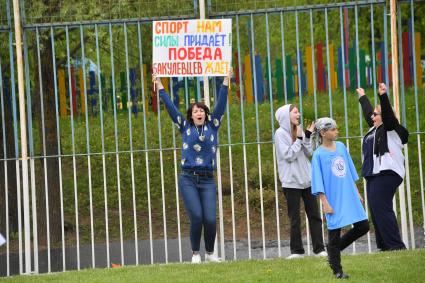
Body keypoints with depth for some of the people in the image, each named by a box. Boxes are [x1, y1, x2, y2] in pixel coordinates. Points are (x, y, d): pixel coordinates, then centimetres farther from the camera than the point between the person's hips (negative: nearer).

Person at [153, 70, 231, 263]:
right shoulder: (185, 127, 10)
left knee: (210, 219, -7)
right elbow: (170, 107, 9)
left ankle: (210, 253, 13)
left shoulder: (212, 126, 11)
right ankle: (195, 253, 5)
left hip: (207, 180, 1)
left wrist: (225, 82, 1)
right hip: (188, 179, -1)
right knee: (196, 217, -11)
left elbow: (221, 104, 6)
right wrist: (160, 86, 7)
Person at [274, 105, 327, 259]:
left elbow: (309, 153, 6)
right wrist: (299, 139, -12)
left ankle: (319, 248, 5)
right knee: (295, 218, 0)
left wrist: (308, 137, -5)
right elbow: (288, 155, -14)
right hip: (291, 181, -5)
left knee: (314, 215, 3)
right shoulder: (281, 133, -6)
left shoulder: (299, 131, 11)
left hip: (307, 180, 5)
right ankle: (297, 250, 6)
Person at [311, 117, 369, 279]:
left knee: (363, 227, 6)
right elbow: (318, 182, -10)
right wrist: (325, 204, -14)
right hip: (334, 200, -6)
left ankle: (335, 249, 23)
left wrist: (357, 193, 15)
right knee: (334, 233, 2)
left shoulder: (341, 147, 5)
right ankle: (337, 270, 14)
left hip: (349, 196, 6)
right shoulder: (319, 155, -11)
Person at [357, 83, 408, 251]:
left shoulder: (390, 129, -4)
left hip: (386, 174, -10)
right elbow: (368, 112, 36)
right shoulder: (375, 129, 20)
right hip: (373, 175, 10)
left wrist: (383, 96, -35)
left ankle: (395, 245, -17)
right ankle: (384, 245, 10)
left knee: (381, 209, -16)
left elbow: (388, 114, -23)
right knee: (376, 211, 8)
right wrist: (363, 98, 50)